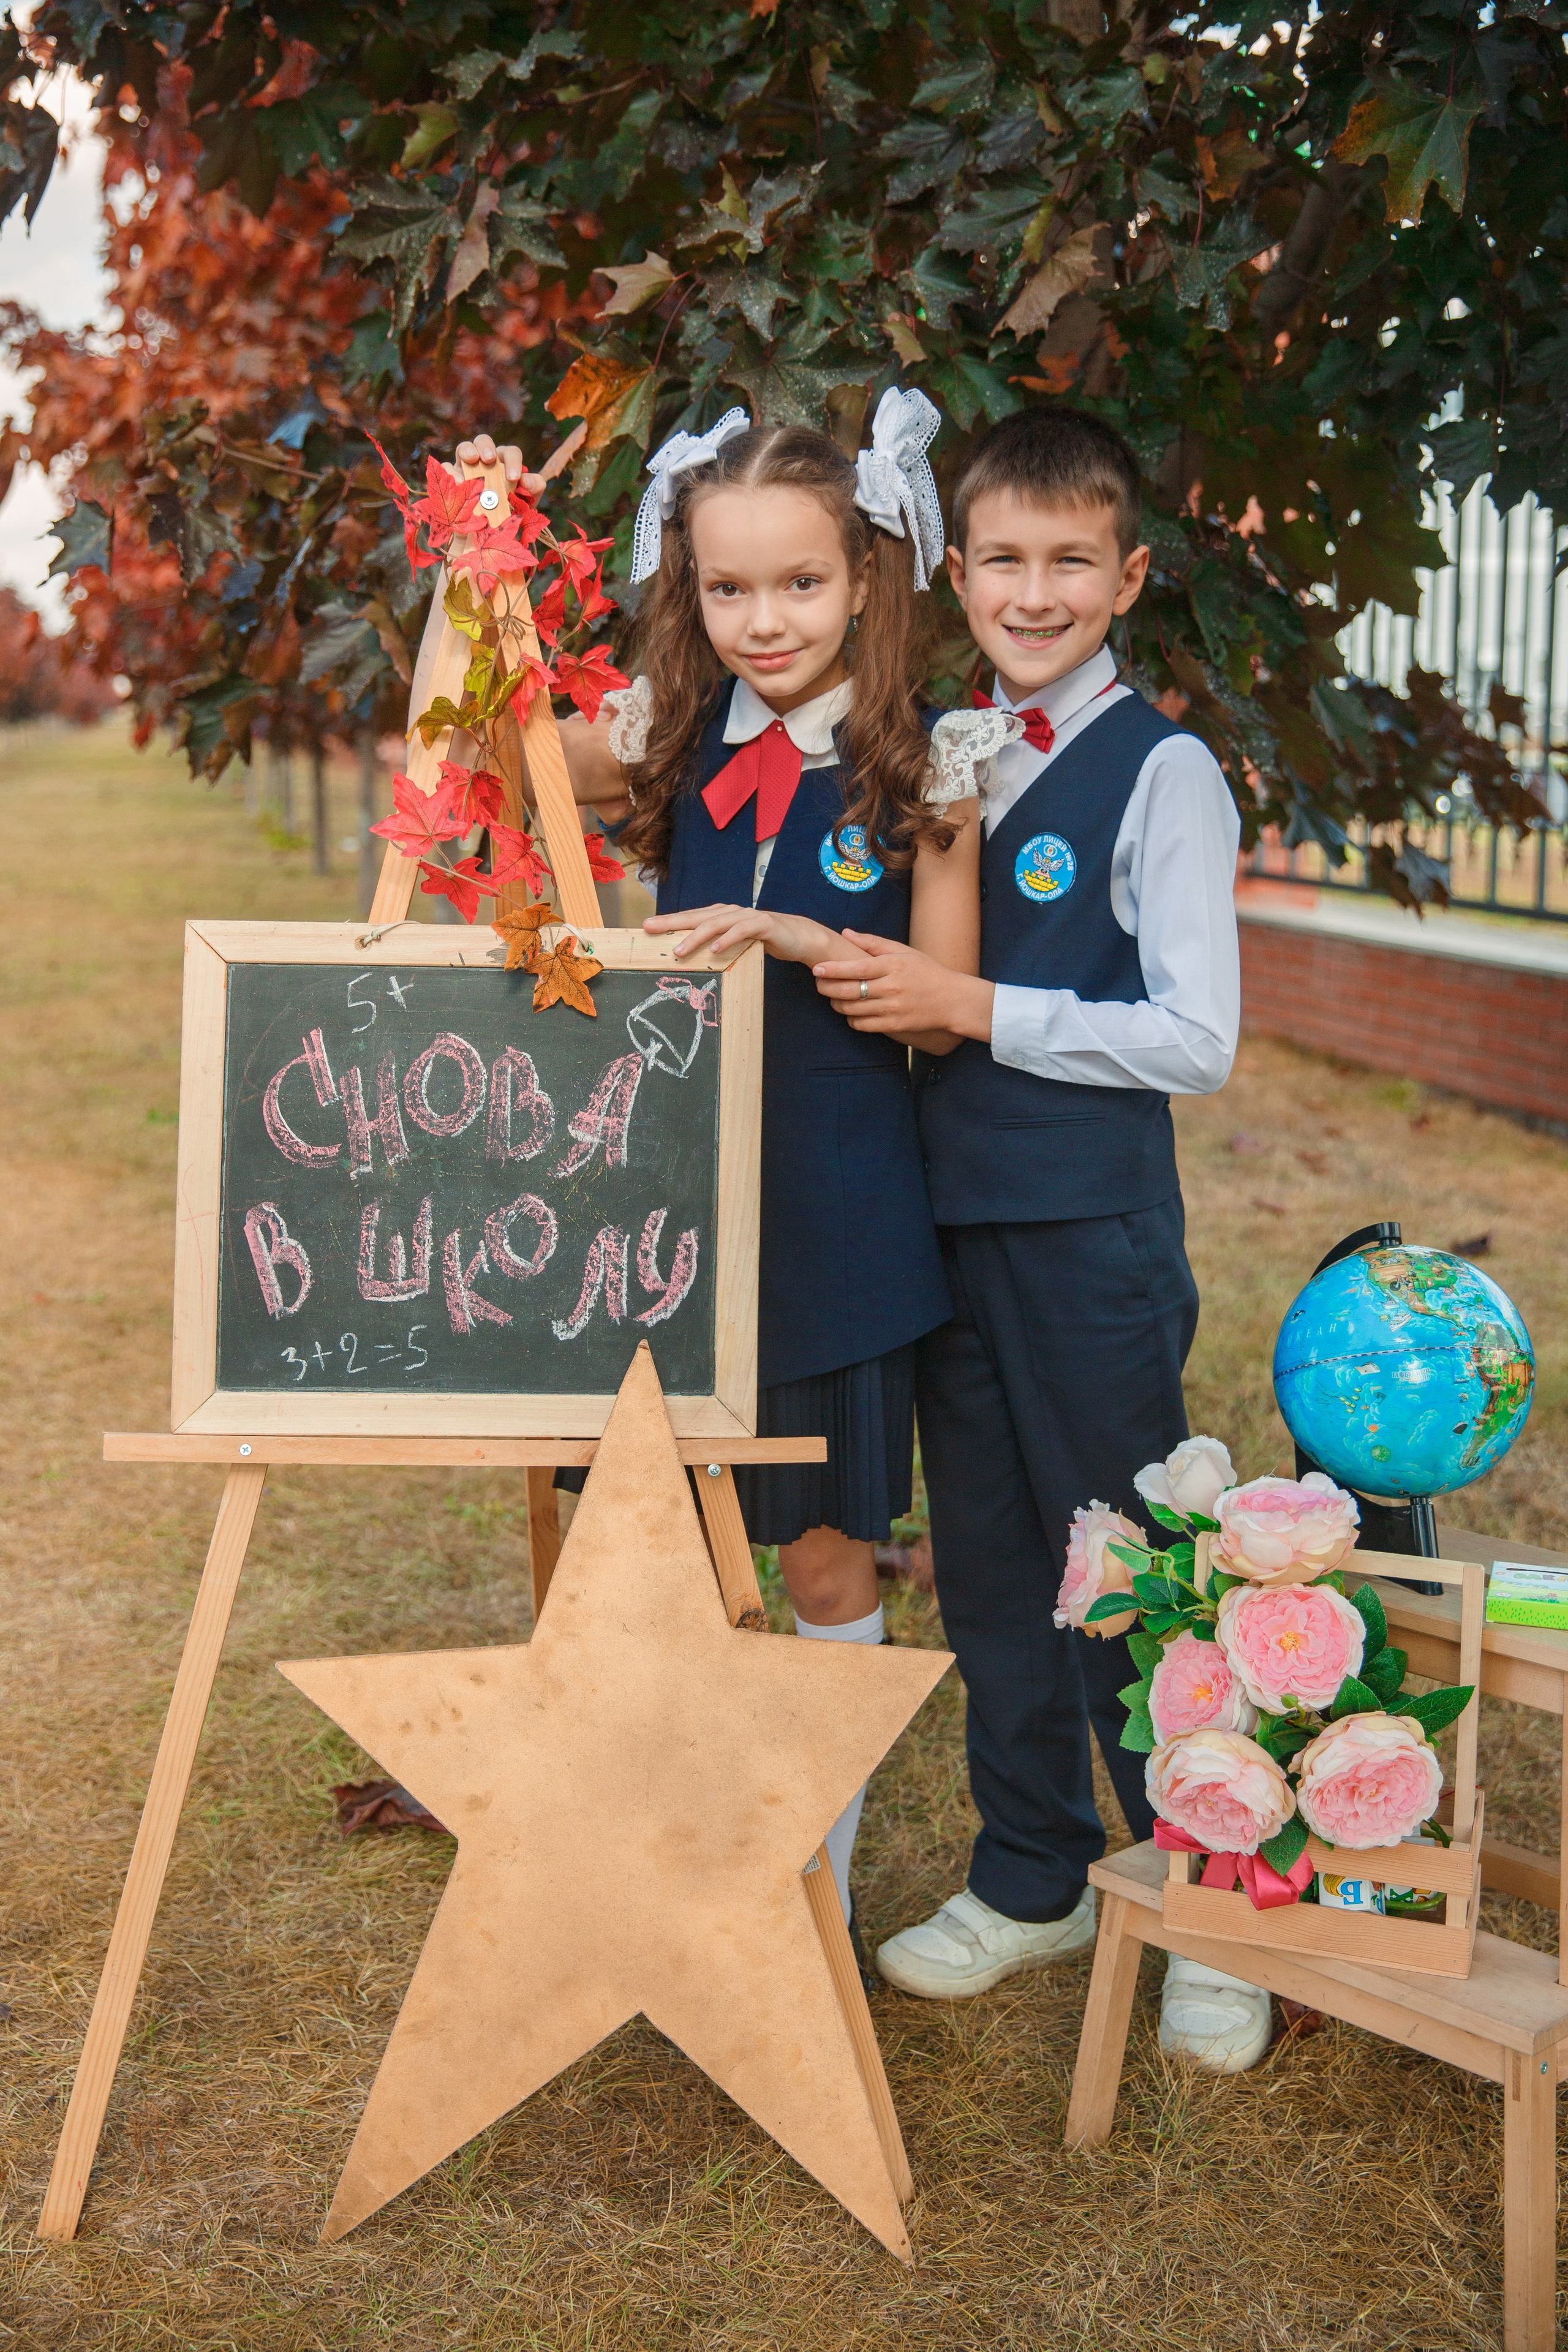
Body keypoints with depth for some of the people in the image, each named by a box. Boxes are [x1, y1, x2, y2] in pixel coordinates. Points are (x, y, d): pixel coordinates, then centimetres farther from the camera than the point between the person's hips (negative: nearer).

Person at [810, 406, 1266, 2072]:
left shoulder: (1160, 776, -8)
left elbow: (1195, 1039, -15)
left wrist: (971, 1008, -18)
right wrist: (874, 981, 0)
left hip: (1095, 1229, -6)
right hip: (948, 1213, 6)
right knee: (986, 1562, 14)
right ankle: (1033, 1876, 30)